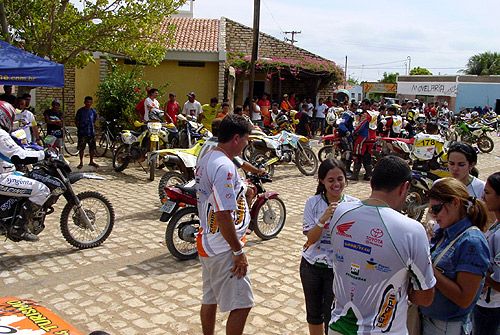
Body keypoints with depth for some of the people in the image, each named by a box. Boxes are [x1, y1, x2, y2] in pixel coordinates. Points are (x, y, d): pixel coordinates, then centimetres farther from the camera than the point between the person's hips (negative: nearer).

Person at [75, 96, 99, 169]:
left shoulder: (93, 111, 7)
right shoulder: (80, 111, -3)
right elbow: (76, 121, 2)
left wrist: (92, 126, 11)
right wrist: (79, 128, -2)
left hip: (91, 132, 3)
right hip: (82, 133, -3)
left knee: (92, 147, 7)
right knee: (81, 148, 1)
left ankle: (91, 161, 21)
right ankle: (81, 162, 11)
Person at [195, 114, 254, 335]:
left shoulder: (206, 159, 7)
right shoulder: (224, 167, -24)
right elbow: (223, 215, -26)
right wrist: (239, 252, -19)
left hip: (207, 241, 10)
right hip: (224, 249, -10)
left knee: (210, 299, 20)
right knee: (241, 305, 1)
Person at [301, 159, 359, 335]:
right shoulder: (313, 203, -10)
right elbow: (311, 238, -14)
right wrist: (324, 218, -30)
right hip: (311, 265, 2)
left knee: (331, 316, 7)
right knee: (313, 313, 20)